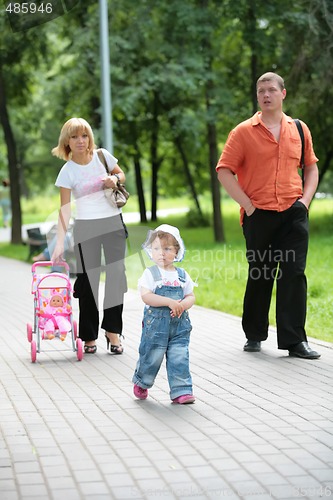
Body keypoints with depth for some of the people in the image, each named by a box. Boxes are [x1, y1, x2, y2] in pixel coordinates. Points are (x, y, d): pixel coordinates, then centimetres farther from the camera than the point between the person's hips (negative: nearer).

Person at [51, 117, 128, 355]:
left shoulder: (102, 156, 0)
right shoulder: (68, 171, -6)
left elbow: (121, 174, 18)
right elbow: (64, 208, -10)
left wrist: (115, 179, -7)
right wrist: (60, 242, -18)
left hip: (113, 222, 2)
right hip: (86, 227, -2)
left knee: (116, 275, -5)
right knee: (88, 279, 0)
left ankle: (113, 331, 1)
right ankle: (89, 336, 9)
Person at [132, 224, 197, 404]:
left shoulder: (182, 275, 8)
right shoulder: (150, 273, -5)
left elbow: (191, 296, 10)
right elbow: (146, 296, -16)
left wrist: (182, 305, -13)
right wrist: (169, 302, -24)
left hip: (179, 324, 3)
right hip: (155, 324, -3)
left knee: (179, 359, -1)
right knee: (151, 357, 6)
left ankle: (181, 391, 5)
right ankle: (141, 383, 32)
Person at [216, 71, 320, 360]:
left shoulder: (299, 129, 9)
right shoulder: (243, 132, 0)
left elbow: (311, 167, 19)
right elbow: (224, 172, -3)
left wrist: (305, 200, 4)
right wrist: (248, 205, -8)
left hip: (293, 214, 2)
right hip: (259, 216, -2)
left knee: (294, 274, -3)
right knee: (259, 276, 9)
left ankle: (294, 341, 1)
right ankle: (254, 335, 25)